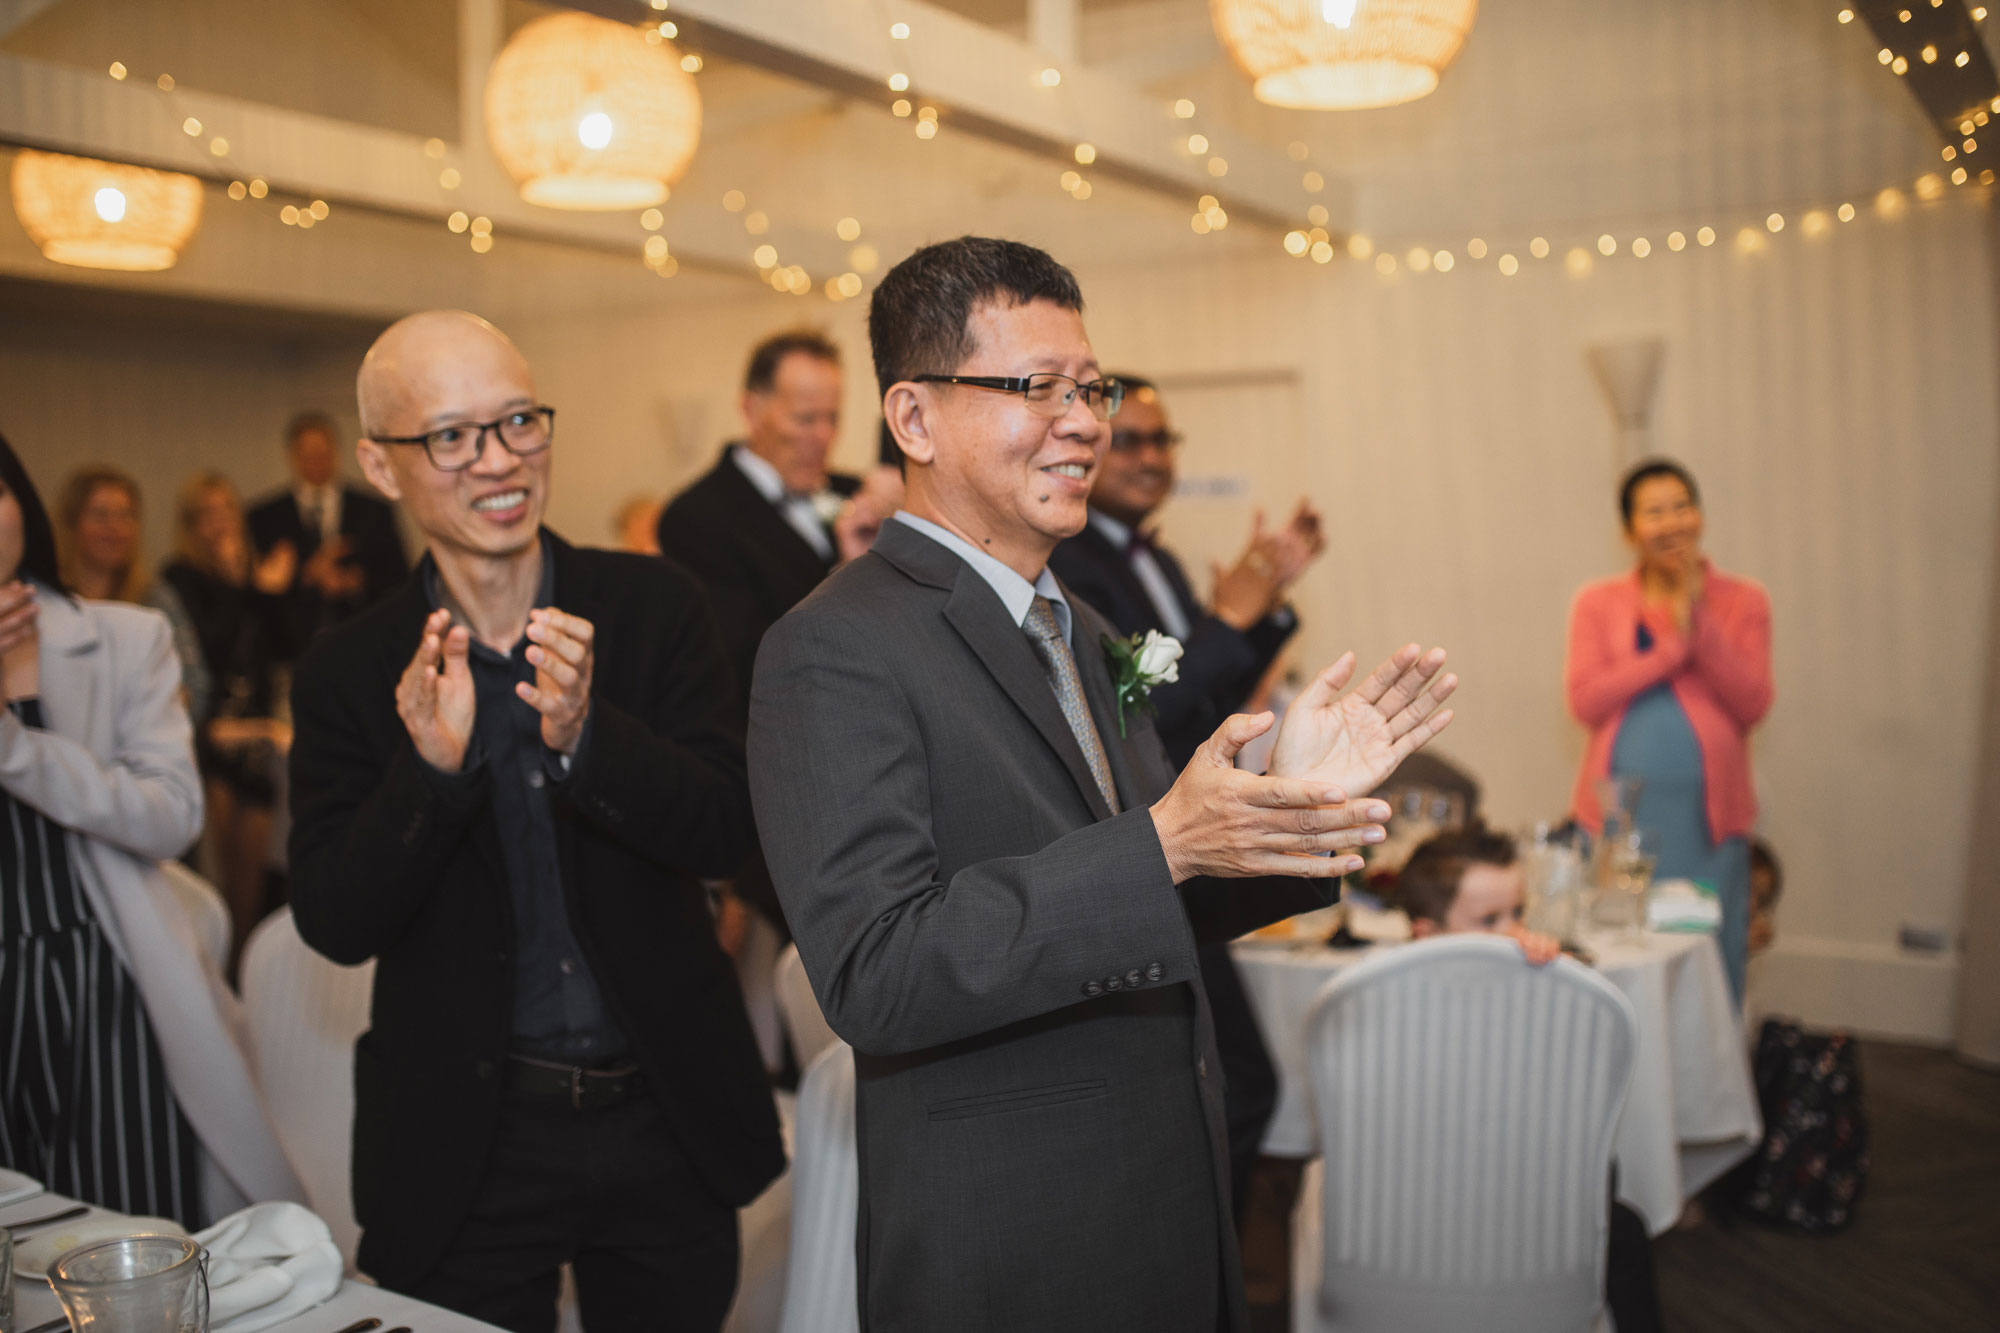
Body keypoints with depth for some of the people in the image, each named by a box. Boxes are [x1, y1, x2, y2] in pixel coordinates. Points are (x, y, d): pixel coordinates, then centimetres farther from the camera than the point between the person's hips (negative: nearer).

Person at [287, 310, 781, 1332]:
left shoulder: (654, 608, -5)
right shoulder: (350, 673, -4)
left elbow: (724, 832, -12)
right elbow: (335, 924, -10)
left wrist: (583, 736, -29)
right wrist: (432, 766, -26)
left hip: (670, 1127, 1)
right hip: (464, 1150, -1)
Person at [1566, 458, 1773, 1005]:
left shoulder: (1743, 602, 7)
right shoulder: (1598, 603, 8)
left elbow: (1753, 703, -5)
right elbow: (1584, 700, -6)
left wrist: (1698, 620, -12)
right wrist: (1672, 646, -10)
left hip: (1708, 816, 0)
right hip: (1619, 814, 0)